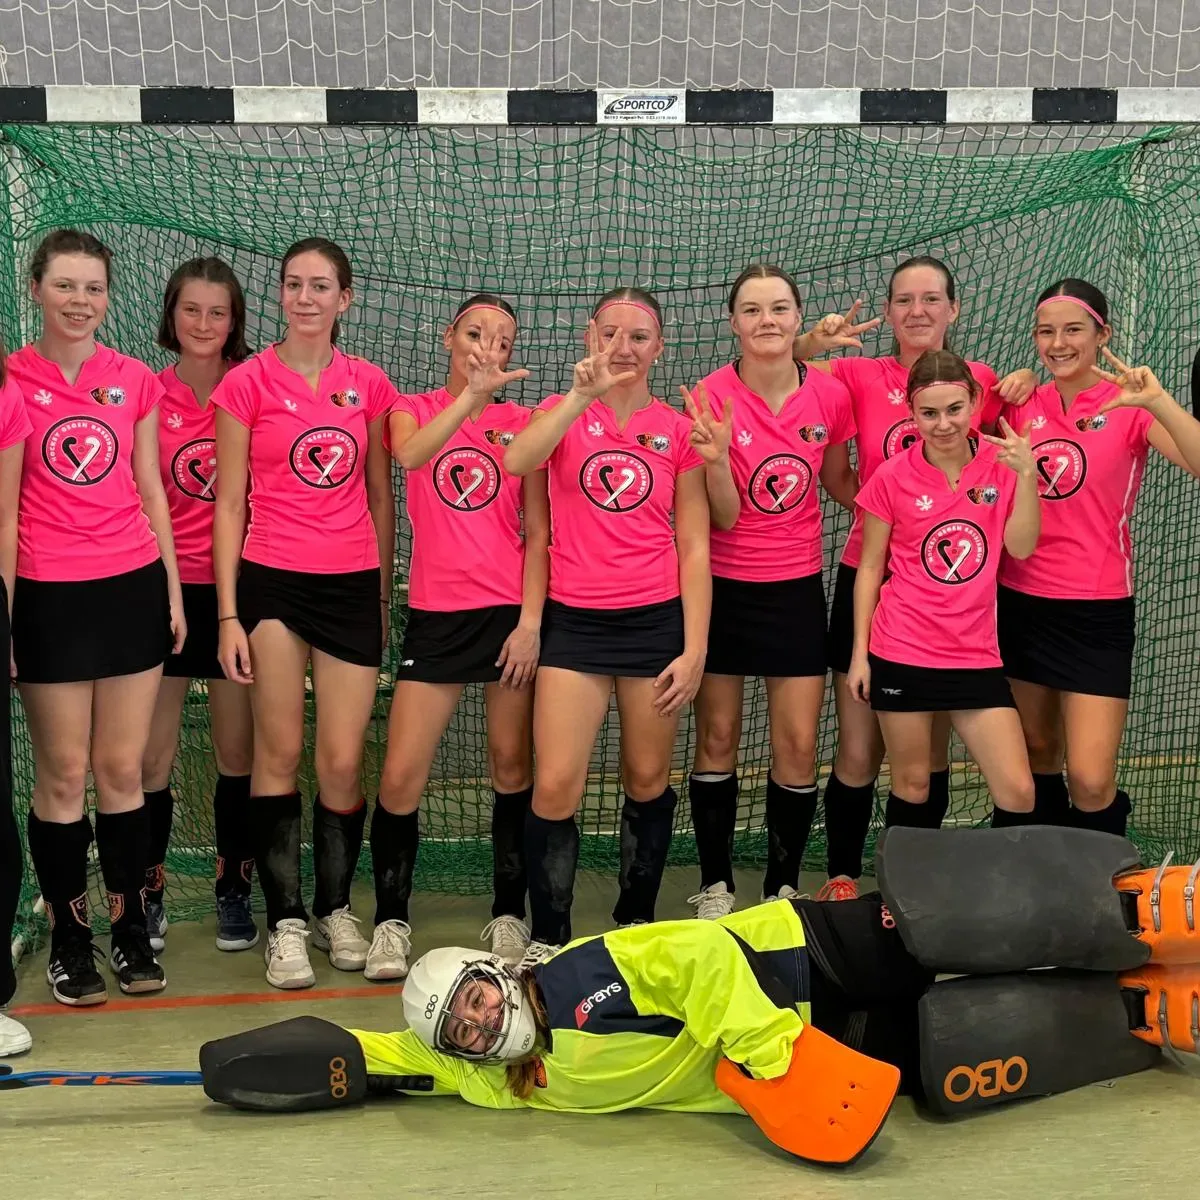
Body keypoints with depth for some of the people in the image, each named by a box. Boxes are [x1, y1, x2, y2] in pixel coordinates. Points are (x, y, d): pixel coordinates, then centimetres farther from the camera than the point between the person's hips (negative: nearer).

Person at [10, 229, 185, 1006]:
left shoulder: (136, 381, 7)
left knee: (123, 770, 7)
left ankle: (131, 928, 18)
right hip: (50, 595, -2)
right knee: (64, 774, 4)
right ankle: (69, 937, 16)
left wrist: (173, 590, 9)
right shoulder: (14, 380, -1)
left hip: (132, 589, 2)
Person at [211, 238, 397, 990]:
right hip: (273, 582, -2)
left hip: (352, 586, 2)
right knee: (280, 753, 2)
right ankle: (286, 921, 13)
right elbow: (230, 504, 0)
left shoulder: (369, 385, 6)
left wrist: (384, 595, 12)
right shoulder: (248, 383, 0)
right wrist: (228, 614, -5)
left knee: (344, 761, 3)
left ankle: (335, 909, 22)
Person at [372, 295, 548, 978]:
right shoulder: (413, 410, 7)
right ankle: (391, 922, 11)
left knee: (513, 768, 6)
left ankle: (509, 914, 20)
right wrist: (471, 396, -34)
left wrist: (531, 620, -6)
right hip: (437, 614, 0)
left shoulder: (524, 423, 8)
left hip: (511, 611, 1)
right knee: (401, 778, -5)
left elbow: (539, 534, 4)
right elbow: (411, 455, -19)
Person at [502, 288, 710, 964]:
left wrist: (694, 648, -3)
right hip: (575, 622, -1)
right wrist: (584, 395, -25)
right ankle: (547, 940, 7)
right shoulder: (564, 412, 5)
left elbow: (694, 547, 4)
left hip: (656, 621, 1)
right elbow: (517, 461, -19)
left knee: (647, 782, 8)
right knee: (555, 787, -8)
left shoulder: (678, 430, 5)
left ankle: (636, 923, 27)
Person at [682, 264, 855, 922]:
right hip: (722, 588, -2)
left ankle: (784, 885, 20)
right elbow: (724, 517, -13)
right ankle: (715, 884, 21)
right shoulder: (711, 397, -12)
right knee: (717, 739, 6)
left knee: (798, 746, 2)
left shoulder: (830, 395, -5)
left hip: (797, 589, 2)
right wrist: (717, 458, -31)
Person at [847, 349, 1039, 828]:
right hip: (902, 656, -2)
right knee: (911, 788, 7)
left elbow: (1020, 547, -7)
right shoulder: (892, 476, -3)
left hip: (976, 657, 2)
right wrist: (859, 653, 0)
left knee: (1018, 793, -2)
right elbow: (869, 568, 2)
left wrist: (1027, 475, -18)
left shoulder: (1001, 463, 2)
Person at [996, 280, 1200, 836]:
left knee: (1090, 782, -9)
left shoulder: (1129, 405, -7)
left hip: (1096, 612, -4)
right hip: (1019, 602, 4)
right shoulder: (1023, 404, 4)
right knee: (1037, 756, 16)